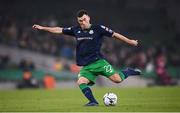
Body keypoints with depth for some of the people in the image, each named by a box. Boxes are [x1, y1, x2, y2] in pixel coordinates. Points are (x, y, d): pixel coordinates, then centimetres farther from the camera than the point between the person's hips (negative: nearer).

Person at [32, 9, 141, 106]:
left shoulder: (98, 28, -1)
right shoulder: (76, 30, 11)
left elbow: (114, 34, 1)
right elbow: (60, 30, 18)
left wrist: (130, 41, 1)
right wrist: (42, 28, 18)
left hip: (98, 62, -4)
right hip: (86, 66, 4)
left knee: (117, 79, -17)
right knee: (81, 82, -22)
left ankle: (129, 72, 13)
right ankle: (93, 101, -19)